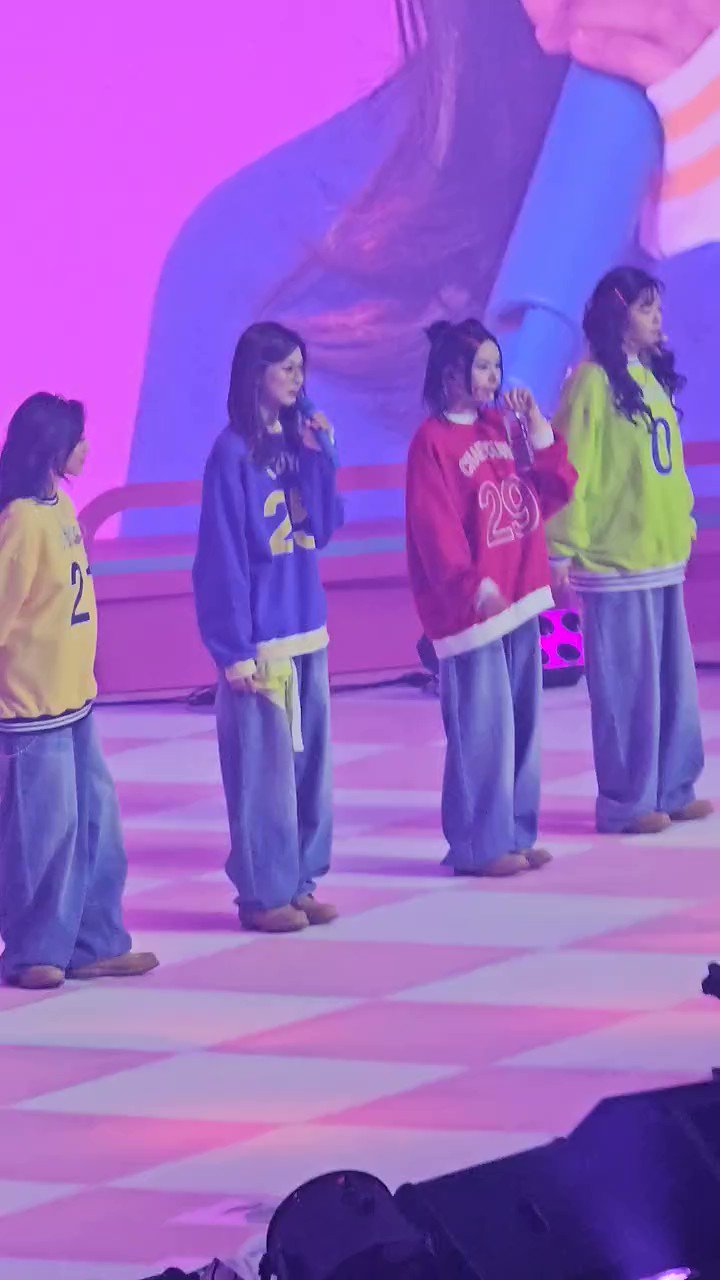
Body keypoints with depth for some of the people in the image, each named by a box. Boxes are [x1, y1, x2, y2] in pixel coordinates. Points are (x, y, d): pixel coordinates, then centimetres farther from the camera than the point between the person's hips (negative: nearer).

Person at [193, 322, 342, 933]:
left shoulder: (299, 440, 9)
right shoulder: (233, 453, -11)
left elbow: (324, 528, 7)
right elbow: (223, 556, -12)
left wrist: (321, 454, -6)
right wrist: (235, 649, -15)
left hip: (308, 631, 7)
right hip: (261, 639, -7)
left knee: (309, 761, 10)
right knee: (263, 768, -3)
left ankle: (299, 882, 18)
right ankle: (264, 894, 4)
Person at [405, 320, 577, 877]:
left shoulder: (502, 428, 11)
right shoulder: (433, 442, -10)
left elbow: (554, 492, 12)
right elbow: (436, 526, -17)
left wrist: (539, 431, 1)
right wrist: (472, 584, -27)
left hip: (519, 599, 8)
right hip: (470, 607, -8)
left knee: (522, 723, 10)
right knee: (482, 729, -6)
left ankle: (515, 834, 18)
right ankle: (478, 846, -1)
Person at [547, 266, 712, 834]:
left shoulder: (653, 378, 12)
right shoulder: (594, 381, -11)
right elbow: (573, 467, -13)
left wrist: (684, 520, 14)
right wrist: (563, 548, -15)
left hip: (663, 554, 8)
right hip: (616, 558, -8)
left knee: (673, 679, 11)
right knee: (627, 684, -3)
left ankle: (672, 789, 19)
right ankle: (626, 803, 4)